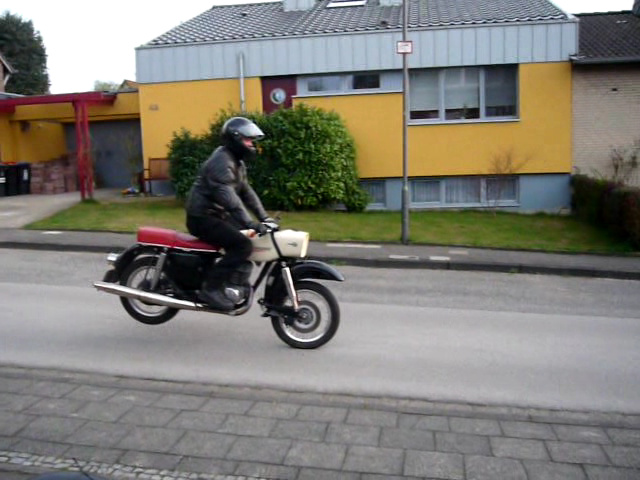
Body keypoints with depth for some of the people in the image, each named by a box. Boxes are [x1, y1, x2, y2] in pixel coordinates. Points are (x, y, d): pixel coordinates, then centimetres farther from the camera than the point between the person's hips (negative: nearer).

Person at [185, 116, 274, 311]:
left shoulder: (237, 162, 15)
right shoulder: (221, 161, -19)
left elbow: (246, 192, 13)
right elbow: (228, 196, -31)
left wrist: (264, 217, 3)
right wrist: (249, 223, -39)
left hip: (217, 215, 10)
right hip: (203, 217, -10)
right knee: (242, 245, -23)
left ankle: (235, 284, 10)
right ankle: (211, 289, -19)